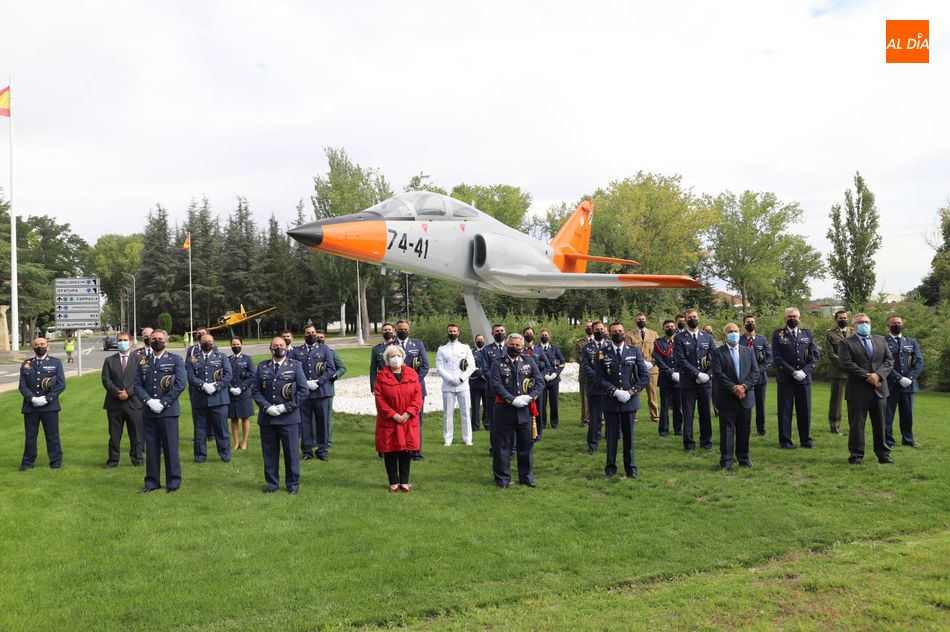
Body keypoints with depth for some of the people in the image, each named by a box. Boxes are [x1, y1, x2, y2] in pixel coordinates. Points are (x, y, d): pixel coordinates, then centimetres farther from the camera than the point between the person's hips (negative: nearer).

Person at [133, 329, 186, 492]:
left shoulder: (175, 360, 2)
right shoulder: (143, 362, 13)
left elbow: (181, 383, -7)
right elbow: (137, 385, 7)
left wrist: (163, 402, -12)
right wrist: (149, 401, -10)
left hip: (168, 411, -3)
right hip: (149, 412, 3)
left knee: (170, 448, 0)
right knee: (151, 448, 8)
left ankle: (173, 483, 9)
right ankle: (152, 482, 17)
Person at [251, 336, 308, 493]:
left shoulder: (295, 366, 2)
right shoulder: (262, 367, 9)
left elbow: (304, 391, -2)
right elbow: (255, 390, 7)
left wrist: (287, 407, -10)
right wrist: (267, 407, -8)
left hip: (289, 418, -2)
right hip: (267, 418, 2)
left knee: (291, 452, 3)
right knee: (269, 453, 8)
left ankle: (293, 484, 16)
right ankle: (272, 483, 21)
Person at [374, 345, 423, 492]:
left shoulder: (412, 375, 4)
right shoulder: (382, 376, -1)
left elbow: (417, 396, -1)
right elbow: (379, 399, -7)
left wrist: (408, 414, -12)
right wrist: (393, 415, -14)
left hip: (408, 421, 1)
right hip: (388, 421, -1)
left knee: (406, 451, 4)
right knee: (390, 452, 3)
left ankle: (404, 482, 15)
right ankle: (393, 483, 14)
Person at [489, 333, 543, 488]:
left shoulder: (529, 362, 8)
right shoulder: (498, 364, 0)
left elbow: (540, 382, 2)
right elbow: (496, 386, -10)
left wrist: (529, 397, -12)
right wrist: (513, 400, -18)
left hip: (525, 410, 3)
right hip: (504, 410, -2)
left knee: (526, 444, 10)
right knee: (503, 445, 3)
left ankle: (526, 477, 23)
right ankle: (502, 478, 14)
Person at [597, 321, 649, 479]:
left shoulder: (634, 351, 4)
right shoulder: (602, 353, 0)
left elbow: (645, 375, 2)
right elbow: (600, 378, -4)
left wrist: (631, 392, -9)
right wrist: (615, 392, -16)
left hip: (630, 401, 1)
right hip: (610, 401, -1)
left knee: (629, 435, 8)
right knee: (612, 435, 5)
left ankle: (630, 467, 18)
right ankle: (610, 467, 16)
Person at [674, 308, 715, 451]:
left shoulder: (707, 337, 11)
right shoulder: (679, 338, 0)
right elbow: (681, 360, -10)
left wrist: (708, 374, -8)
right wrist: (697, 373, -16)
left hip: (705, 381, 3)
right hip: (687, 382, -3)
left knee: (705, 413, 9)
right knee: (688, 414, 2)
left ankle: (706, 441, 19)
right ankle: (688, 443, 11)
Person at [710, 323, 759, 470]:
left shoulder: (749, 351, 12)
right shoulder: (718, 352, 0)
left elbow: (755, 371, 4)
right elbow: (718, 374, -10)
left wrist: (744, 386, -12)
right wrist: (734, 389, -16)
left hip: (746, 397, 3)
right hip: (727, 398, -3)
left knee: (745, 430, 9)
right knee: (727, 430, 0)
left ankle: (743, 458, 20)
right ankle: (726, 461, 6)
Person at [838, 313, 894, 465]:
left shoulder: (880, 340, 14)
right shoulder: (846, 343, -2)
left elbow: (889, 360, 6)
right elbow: (846, 363, -13)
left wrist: (878, 375, -11)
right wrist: (867, 377, -18)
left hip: (879, 389, 4)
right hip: (858, 390, -4)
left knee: (880, 424, 11)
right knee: (856, 425, 1)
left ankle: (883, 454, 19)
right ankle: (856, 455, 9)